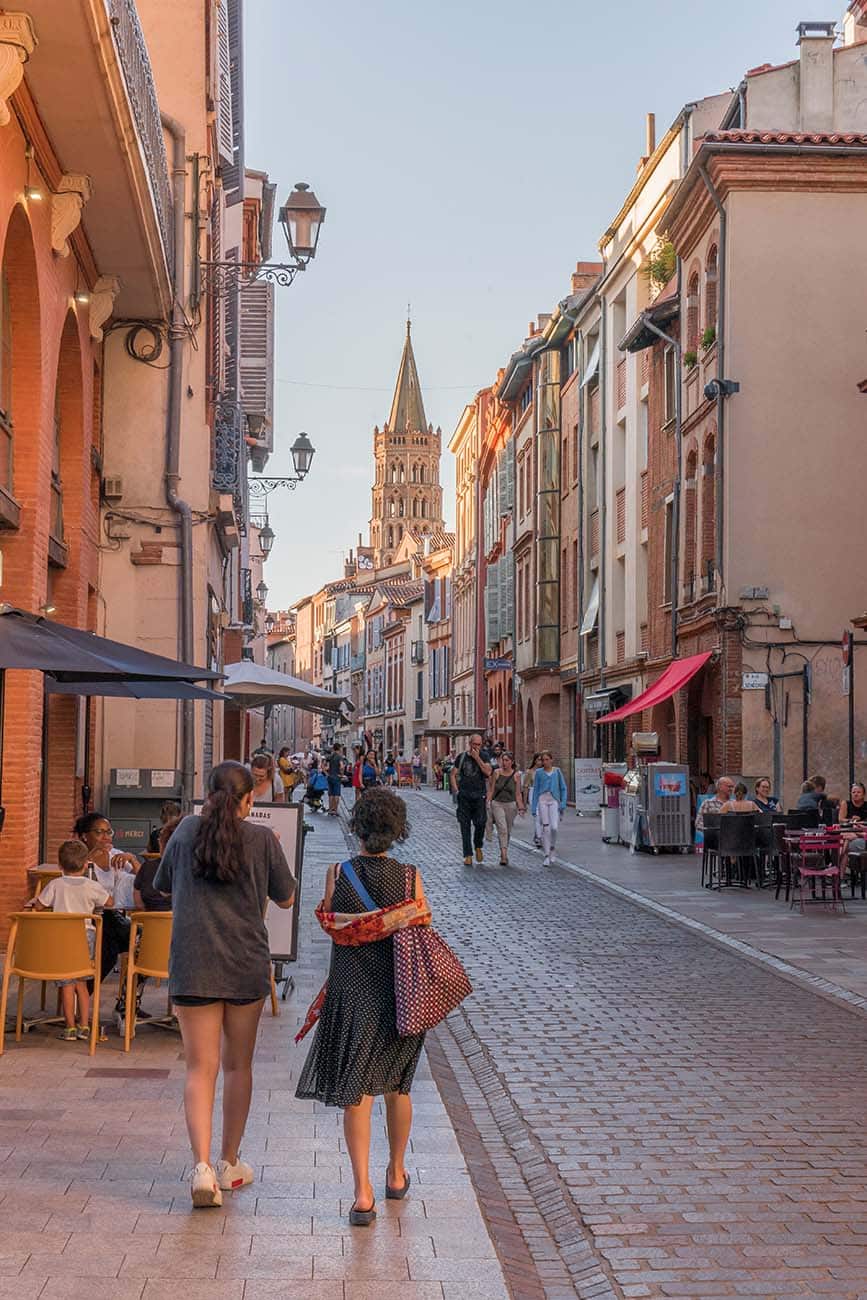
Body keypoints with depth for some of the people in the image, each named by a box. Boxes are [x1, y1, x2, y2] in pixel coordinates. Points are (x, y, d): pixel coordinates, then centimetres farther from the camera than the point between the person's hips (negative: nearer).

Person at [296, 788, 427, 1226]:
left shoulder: (338, 874, -9)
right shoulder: (410, 877, -8)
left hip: (350, 991, -1)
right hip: (400, 992, 1)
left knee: (356, 1091, 3)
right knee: (397, 1086, 20)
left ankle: (363, 1192, -8)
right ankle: (396, 1174, 36)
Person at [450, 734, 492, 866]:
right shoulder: (462, 757, 8)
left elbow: (488, 772, -12)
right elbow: (453, 774, 12)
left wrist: (477, 757, -13)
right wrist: (456, 790, 1)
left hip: (479, 795, -1)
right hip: (464, 796, 1)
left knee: (480, 823, -9)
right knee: (465, 826, 0)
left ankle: (478, 847, 20)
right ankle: (468, 856, 5)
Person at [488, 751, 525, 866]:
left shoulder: (516, 776, 1)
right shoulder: (496, 773, -1)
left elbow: (518, 794, 3)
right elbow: (491, 790, 3)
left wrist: (521, 808, -2)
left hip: (511, 805, 2)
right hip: (497, 804, -2)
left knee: (508, 831, 12)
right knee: (502, 829, -16)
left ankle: (504, 853, 30)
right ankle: (504, 856, -23)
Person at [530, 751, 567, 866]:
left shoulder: (557, 771, 6)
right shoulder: (539, 772, 6)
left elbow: (563, 788, 9)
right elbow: (535, 789, 8)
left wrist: (563, 804, -1)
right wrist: (533, 808, 5)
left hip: (554, 801, 0)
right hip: (542, 800, 0)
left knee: (554, 827, -13)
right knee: (545, 828, -4)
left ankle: (552, 847, 14)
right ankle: (547, 855, 2)